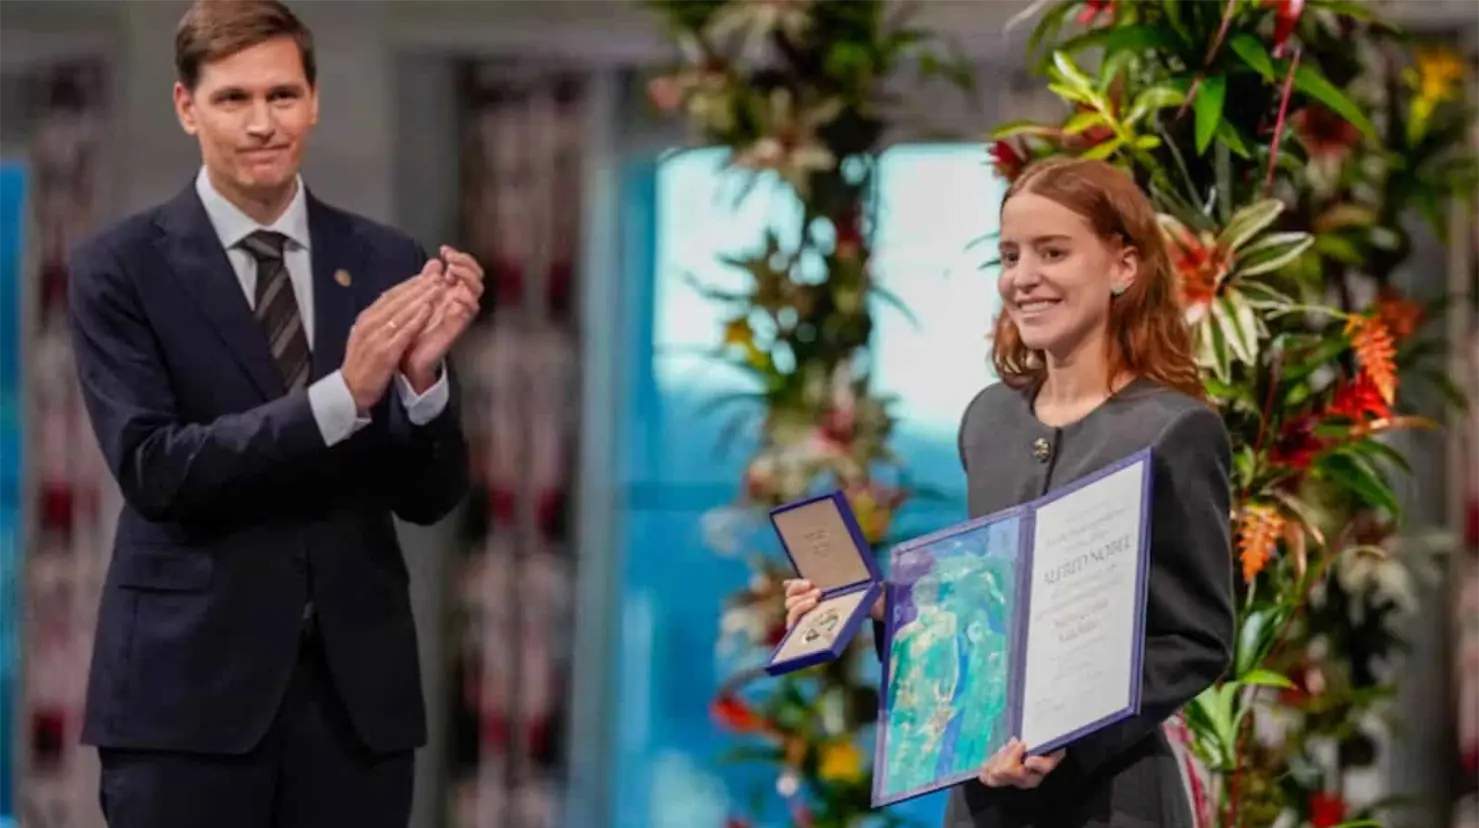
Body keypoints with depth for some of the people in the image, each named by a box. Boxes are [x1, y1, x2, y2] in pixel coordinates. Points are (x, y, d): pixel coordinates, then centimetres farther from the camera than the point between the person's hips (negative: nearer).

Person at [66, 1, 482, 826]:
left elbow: (430, 497, 5)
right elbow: (153, 468, -14)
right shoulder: (122, 267, -2)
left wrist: (422, 373, -15)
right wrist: (342, 394, -23)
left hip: (356, 685, 3)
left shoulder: (388, 262, 6)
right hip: (189, 686, -3)